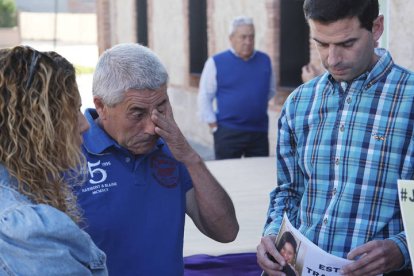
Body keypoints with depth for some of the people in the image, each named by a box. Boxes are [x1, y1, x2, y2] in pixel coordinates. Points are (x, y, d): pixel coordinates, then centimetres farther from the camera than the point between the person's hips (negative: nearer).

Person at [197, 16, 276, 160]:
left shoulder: (265, 60, 8)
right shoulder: (216, 62, -3)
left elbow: (271, 90, 22)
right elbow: (204, 98, -1)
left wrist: (256, 104, 9)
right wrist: (213, 125, -5)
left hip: (259, 132, 4)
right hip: (228, 133, -4)